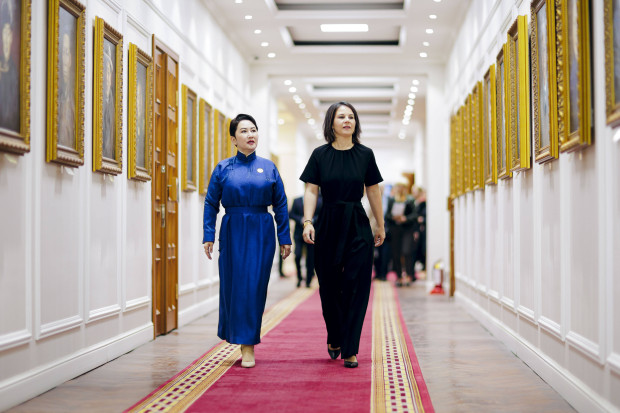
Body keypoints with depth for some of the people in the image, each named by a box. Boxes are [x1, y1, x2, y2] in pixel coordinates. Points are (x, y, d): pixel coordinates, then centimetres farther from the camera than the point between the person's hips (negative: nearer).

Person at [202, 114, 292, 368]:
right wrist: (208, 236, -3)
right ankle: (235, 335, 25)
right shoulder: (223, 169, 4)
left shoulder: (268, 168, 6)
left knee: (255, 287, -3)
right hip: (232, 232, 0)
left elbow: (280, 205, 7)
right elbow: (211, 204, 5)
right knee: (232, 285, 2)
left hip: (261, 233, 0)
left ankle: (248, 346, 3)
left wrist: (284, 238, 3)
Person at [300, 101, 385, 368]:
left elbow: (373, 192, 9)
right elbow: (311, 191, -1)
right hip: (328, 225, 0)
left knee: (355, 287, -4)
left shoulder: (365, 154, 3)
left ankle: (350, 350, 1)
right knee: (329, 287, 8)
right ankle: (334, 339, 31)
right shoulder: (320, 154, 1)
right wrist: (308, 221, -13)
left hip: (357, 226, 0)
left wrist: (380, 226, 13)